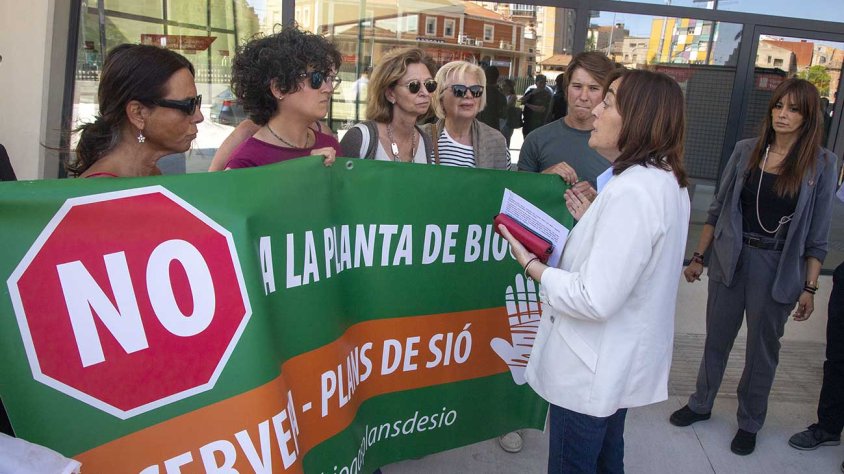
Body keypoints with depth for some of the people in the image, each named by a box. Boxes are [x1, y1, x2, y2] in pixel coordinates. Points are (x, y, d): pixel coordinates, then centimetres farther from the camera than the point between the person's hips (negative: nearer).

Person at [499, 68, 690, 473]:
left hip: (592, 371, -10)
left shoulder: (631, 191, -27)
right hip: (625, 361, 10)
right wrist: (592, 222, 8)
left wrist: (530, 263, -18)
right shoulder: (668, 180, 4)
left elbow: (595, 300, -29)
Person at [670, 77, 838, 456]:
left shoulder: (821, 163, -5)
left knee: (762, 348, 12)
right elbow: (718, 209, 5)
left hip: (779, 269, -2)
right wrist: (698, 257, 6)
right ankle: (701, 404, 36)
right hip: (730, 258, 2)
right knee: (716, 339, 15)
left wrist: (809, 288, -4)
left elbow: (817, 234, -3)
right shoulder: (746, 150, 0)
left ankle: (750, 422, 32)